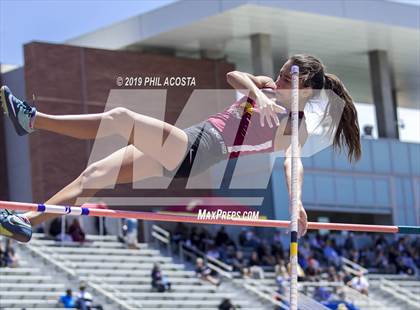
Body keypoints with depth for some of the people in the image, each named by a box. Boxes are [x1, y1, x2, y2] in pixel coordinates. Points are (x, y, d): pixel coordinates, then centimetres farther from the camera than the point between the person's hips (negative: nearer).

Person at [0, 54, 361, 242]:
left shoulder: (297, 127, 0)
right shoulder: (267, 87, 19)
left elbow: (293, 162, -17)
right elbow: (234, 75, 2)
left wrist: (296, 200, -36)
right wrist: (258, 92, -19)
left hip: (198, 154, -8)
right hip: (183, 148, 8)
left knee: (120, 117, -23)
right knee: (93, 174, 0)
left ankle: (33, 119, -21)